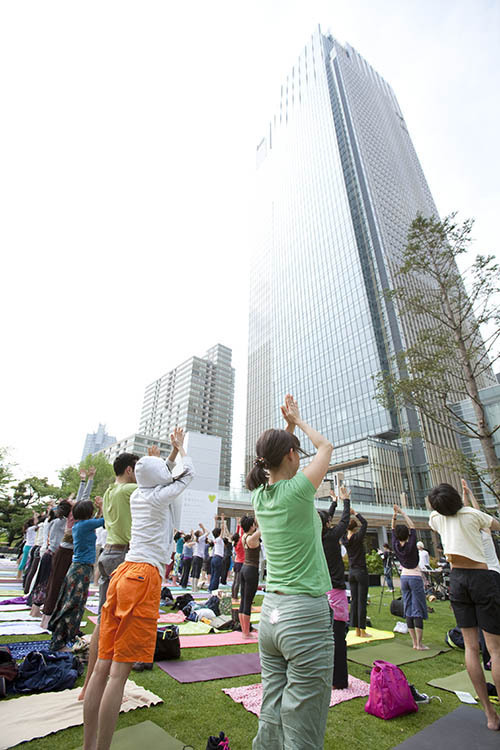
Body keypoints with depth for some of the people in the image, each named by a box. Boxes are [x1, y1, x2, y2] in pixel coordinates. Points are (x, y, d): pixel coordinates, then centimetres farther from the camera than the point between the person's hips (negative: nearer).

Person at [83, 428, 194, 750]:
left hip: (124, 573, 8)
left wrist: (172, 451, 37)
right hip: (145, 577, -8)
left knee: (103, 666, 12)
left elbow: (158, 480, 33)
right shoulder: (161, 496, -9)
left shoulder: (138, 495, 11)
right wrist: (180, 447, 22)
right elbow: (189, 473, 6)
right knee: (119, 672, -4)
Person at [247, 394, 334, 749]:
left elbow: (276, 465, 21)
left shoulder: (260, 496, 1)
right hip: (306, 614, -7)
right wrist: (298, 421, 13)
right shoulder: (297, 491, -17)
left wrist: (289, 425, 22)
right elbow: (326, 446, -1)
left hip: (271, 612, 8)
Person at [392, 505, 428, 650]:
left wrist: (394, 515, -4)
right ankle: (419, 644, -1)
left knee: (408, 610, 7)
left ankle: (414, 642, 11)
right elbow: (412, 526, -8)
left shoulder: (396, 546, -5)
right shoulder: (411, 545, -15)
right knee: (418, 610, -2)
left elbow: (393, 529, 4)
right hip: (415, 578, -4)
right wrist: (402, 512, -5)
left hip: (404, 578, 5)